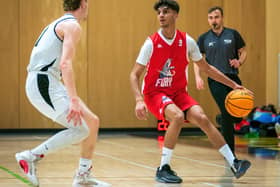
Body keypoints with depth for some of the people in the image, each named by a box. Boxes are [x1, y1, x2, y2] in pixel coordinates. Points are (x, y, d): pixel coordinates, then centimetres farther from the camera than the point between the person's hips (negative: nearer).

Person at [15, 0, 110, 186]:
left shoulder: (59, 24, 22)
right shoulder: (73, 26, -9)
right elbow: (66, 63, -23)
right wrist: (74, 100, -28)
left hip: (45, 83, 10)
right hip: (43, 83, -10)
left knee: (92, 122, 10)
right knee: (81, 129, -14)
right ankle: (32, 156, -10)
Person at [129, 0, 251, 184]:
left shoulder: (187, 41, -3)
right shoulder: (151, 43, -12)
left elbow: (206, 68, 10)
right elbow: (134, 75, -10)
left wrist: (233, 84, 7)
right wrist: (139, 100, -26)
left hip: (178, 92, 3)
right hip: (154, 92, -3)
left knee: (202, 118, -19)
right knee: (178, 116, -32)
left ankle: (234, 163, -14)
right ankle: (163, 169, -22)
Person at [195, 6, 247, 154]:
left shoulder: (233, 34, 5)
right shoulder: (204, 38, 4)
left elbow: (243, 51, 12)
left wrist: (240, 62, -9)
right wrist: (198, 77, -5)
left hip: (233, 78, 2)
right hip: (215, 80, -2)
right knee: (227, 113, -10)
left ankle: (221, 120, 36)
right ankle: (229, 151, 0)